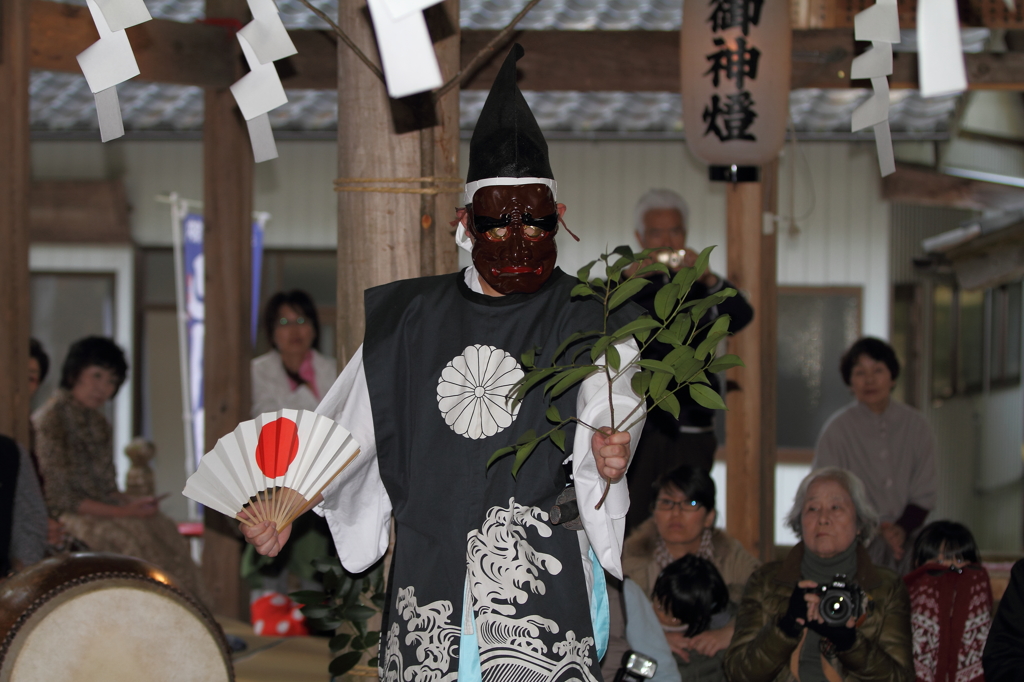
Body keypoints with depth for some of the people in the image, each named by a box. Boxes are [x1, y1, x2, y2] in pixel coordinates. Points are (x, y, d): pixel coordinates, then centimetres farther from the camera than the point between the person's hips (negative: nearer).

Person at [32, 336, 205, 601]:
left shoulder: (95, 421, 16)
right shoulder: (52, 419, -11)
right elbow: (58, 496, -16)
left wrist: (131, 502, -3)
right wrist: (120, 512, -18)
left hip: (100, 509, 8)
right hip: (65, 518, -8)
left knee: (166, 532, -14)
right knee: (132, 538, -30)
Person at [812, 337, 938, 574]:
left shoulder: (915, 425, 6)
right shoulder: (837, 430, -3)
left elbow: (925, 494, 9)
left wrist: (903, 528, -10)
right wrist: (875, 530, -12)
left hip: (905, 545, 2)